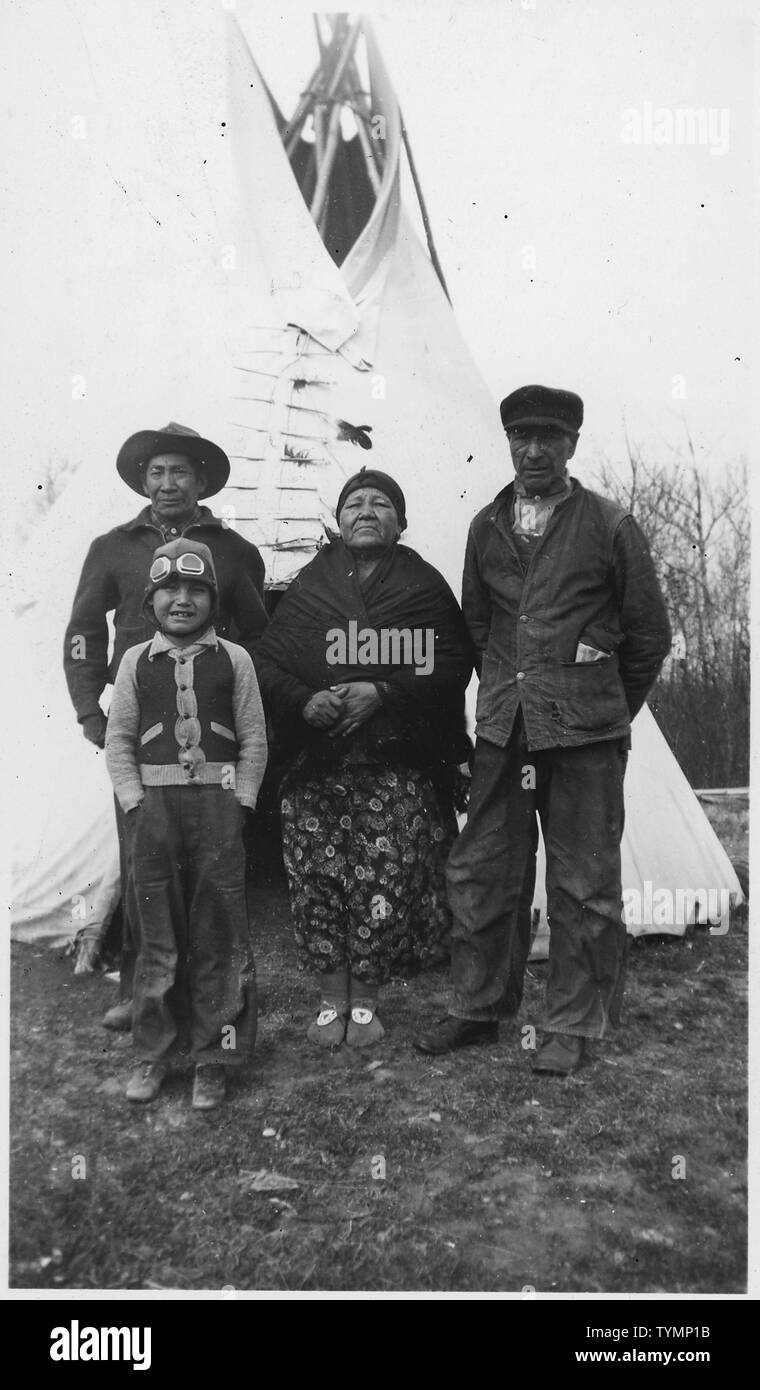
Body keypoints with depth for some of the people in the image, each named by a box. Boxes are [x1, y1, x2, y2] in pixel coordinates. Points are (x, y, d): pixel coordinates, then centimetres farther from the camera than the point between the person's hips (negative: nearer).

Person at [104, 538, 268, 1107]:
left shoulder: (233, 659, 2)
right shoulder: (137, 661, 6)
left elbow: (254, 740, 3)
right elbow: (118, 741, 7)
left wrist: (239, 803, -4)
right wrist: (135, 803, -2)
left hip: (217, 800, -1)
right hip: (155, 803, 1)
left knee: (219, 934, 2)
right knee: (158, 932, 8)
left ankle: (214, 1057, 15)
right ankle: (153, 1054, 22)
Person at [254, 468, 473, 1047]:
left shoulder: (425, 587, 6)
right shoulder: (308, 588, 9)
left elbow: (454, 666, -1)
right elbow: (266, 663, 10)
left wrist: (383, 693, -13)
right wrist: (303, 701, -10)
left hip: (398, 766, -1)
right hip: (317, 766, 2)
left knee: (384, 881, -4)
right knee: (319, 880, 2)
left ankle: (365, 1001, 16)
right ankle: (332, 1000, 20)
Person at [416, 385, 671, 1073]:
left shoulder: (611, 525, -1)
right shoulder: (487, 527, 11)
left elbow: (650, 635, 5)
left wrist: (609, 712, 9)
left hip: (586, 731, -4)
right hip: (503, 729, 4)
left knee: (584, 884, 4)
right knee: (482, 873, 9)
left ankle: (573, 1026, 19)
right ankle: (478, 1009, 26)